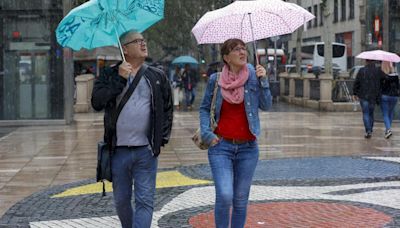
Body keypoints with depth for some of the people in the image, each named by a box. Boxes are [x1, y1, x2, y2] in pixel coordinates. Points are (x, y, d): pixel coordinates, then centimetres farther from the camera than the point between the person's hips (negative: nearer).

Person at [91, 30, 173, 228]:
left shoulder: (158, 77, 8)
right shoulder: (110, 76, 3)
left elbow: (168, 108, 14)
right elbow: (97, 102, -12)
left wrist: (163, 136, 5)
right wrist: (119, 79, -16)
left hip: (146, 151, 0)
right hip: (119, 150, 0)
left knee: (145, 201, -4)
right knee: (121, 201, 12)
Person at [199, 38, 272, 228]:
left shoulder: (253, 76, 2)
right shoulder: (215, 80, 1)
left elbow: (266, 106, 0)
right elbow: (204, 108, 10)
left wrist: (263, 81, -12)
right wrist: (206, 132, -2)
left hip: (247, 147, 2)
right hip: (221, 146, -1)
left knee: (241, 199, 8)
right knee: (224, 196, -14)